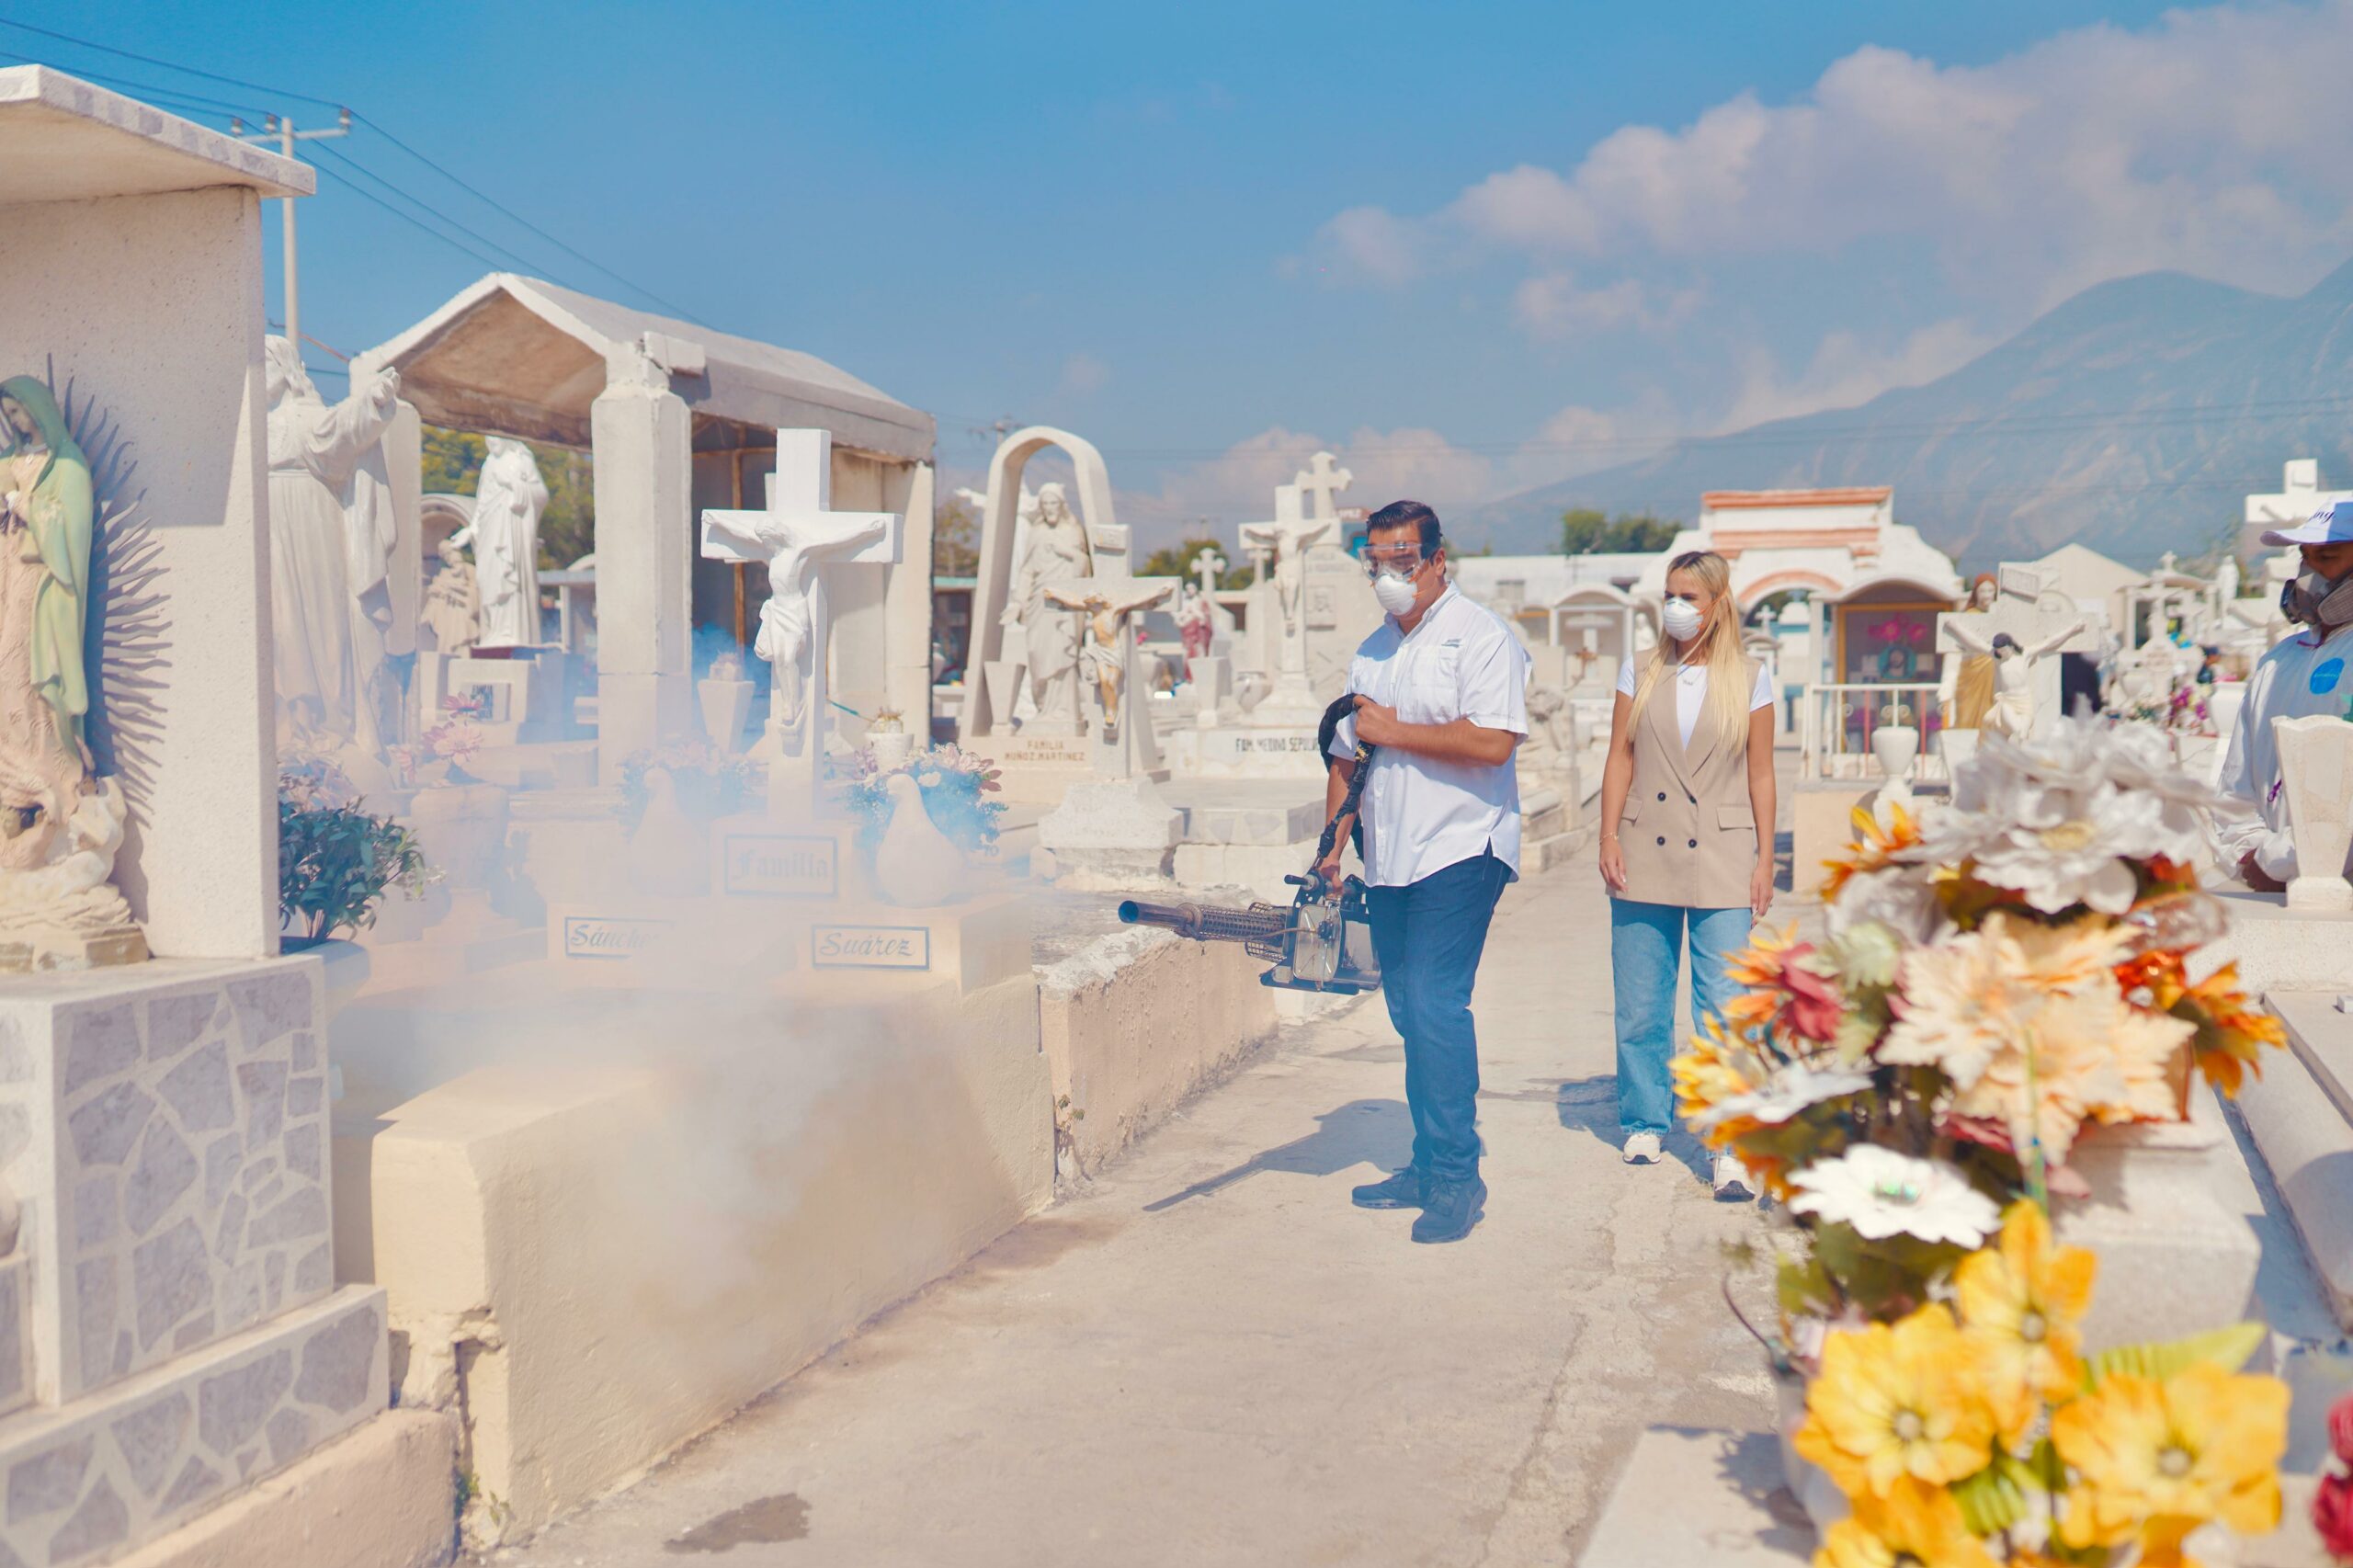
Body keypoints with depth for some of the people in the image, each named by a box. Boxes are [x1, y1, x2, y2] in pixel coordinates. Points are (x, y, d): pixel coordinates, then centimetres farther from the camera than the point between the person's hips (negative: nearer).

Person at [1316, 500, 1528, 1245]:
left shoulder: (1480, 636, -7)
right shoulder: (1371, 652, 18)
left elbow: (1493, 741, -20)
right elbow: (1347, 758, 21)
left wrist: (1394, 731, -13)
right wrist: (1331, 848, 12)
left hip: (1460, 851, -8)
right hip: (1389, 862, 8)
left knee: (1436, 1005, -13)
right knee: (1410, 1014, 10)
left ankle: (1456, 1174, -5)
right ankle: (1428, 1167, 19)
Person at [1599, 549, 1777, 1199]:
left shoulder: (1748, 681, 4)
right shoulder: (1641, 673, 8)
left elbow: (1761, 777, 5)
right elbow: (1620, 760, 7)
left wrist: (1765, 861, 1)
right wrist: (1609, 839, -2)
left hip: (1721, 860, -2)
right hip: (1644, 857, 2)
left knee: (1724, 1009, -7)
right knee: (1640, 1007, 7)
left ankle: (1731, 1147, -4)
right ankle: (1644, 1123, 22)